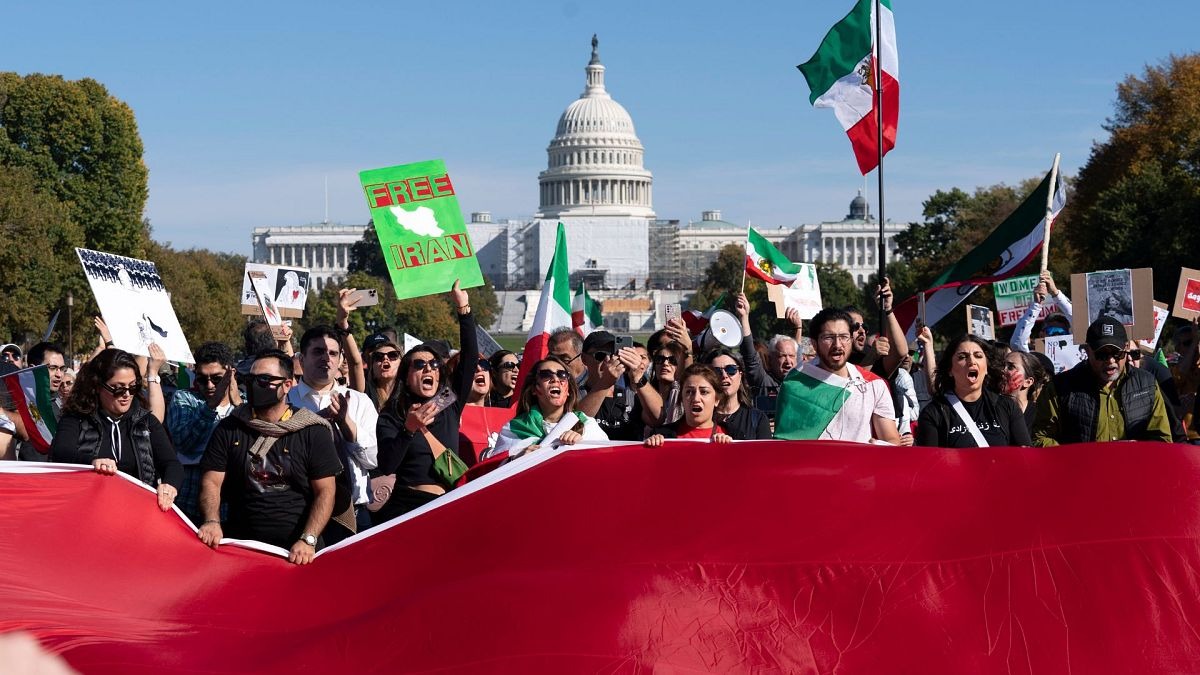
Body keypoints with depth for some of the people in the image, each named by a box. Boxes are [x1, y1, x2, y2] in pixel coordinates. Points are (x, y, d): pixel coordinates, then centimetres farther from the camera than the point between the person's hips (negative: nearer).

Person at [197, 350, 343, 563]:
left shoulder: (313, 432, 2)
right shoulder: (229, 428, 10)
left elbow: (325, 491, -1)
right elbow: (211, 482, 7)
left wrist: (308, 541, -14)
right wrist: (212, 522, -13)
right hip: (240, 545, 3)